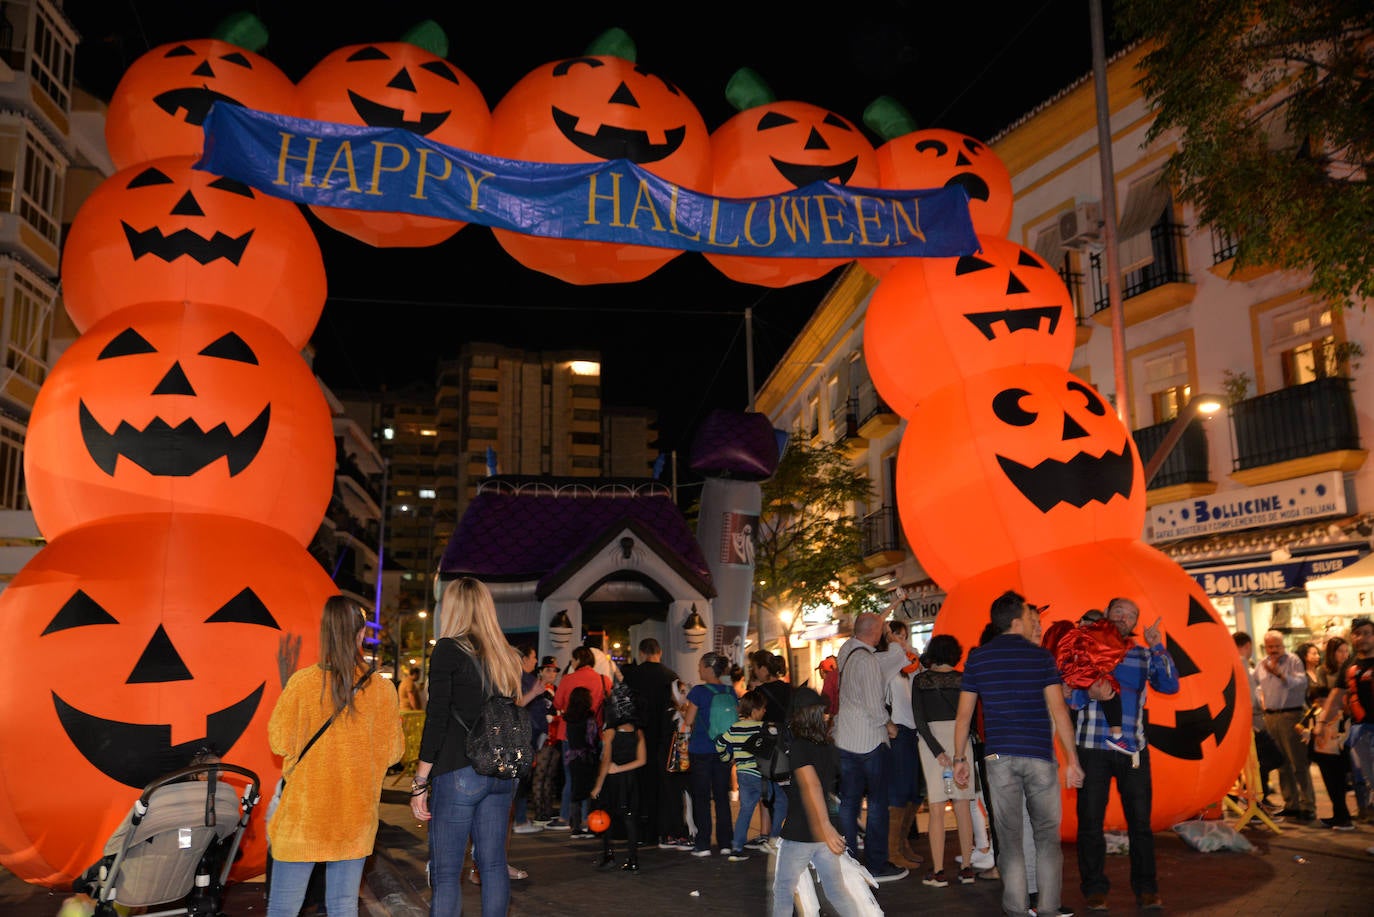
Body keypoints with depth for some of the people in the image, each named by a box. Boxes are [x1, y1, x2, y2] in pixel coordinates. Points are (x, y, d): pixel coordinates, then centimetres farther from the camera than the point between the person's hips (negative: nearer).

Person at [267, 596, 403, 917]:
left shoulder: (302, 682, -13)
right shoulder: (381, 689, -8)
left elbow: (279, 742, -4)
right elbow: (392, 751, -1)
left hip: (304, 815, -2)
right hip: (356, 817, 2)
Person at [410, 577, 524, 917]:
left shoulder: (449, 649, -7)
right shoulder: (506, 656, 11)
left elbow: (436, 720, -11)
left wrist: (419, 783, -7)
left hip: (459, 772, -6)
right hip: (501, 773, 6)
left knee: (446, 872, -1)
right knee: (493, 863, 12)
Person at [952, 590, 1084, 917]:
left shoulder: (977, 658, 4)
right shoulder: (1041, 656, -1)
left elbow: (964, 714, 5)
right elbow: (1058, 710, -5)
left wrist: (959, 758, 12)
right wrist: (1072, 758, 0)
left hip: (999, 757, 1)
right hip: (1040, 756, -1)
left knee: (1009, 836, 6)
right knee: (1047, 834, 9)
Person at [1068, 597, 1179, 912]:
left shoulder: (1144, 655, 12)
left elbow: (1170, 686, -3)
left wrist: (1157, 647, -10)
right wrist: (1089, 694, -19)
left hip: (1134, 749, 2)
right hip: (1092, 748, -2)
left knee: (1140, 821, 6)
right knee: (1090, 821, 3)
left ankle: (1146, 889, 18)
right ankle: (1095, 890, 13)